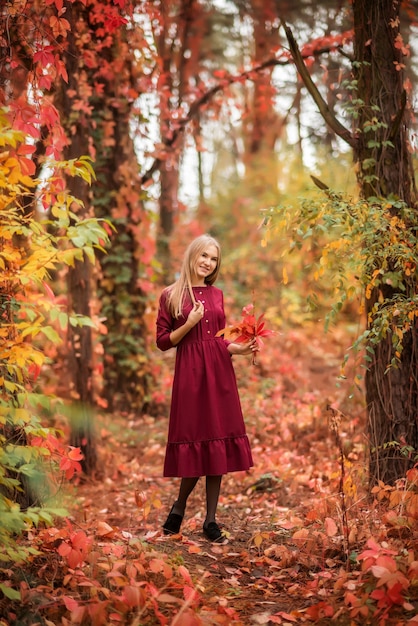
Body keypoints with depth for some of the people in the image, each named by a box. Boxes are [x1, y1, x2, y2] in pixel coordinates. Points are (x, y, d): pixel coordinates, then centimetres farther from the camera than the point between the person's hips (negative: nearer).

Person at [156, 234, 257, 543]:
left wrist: (240, 348, 0)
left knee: (218, 443, 2)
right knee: (195, 441, -3)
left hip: (219, 372, 4)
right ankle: (179, 507, 20)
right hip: (190, 373, -4)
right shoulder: (171, 295, 1)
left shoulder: (217, 294, 13)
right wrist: (189, 324, -13)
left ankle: (211, 520, 9)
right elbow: (163, 341, 0)